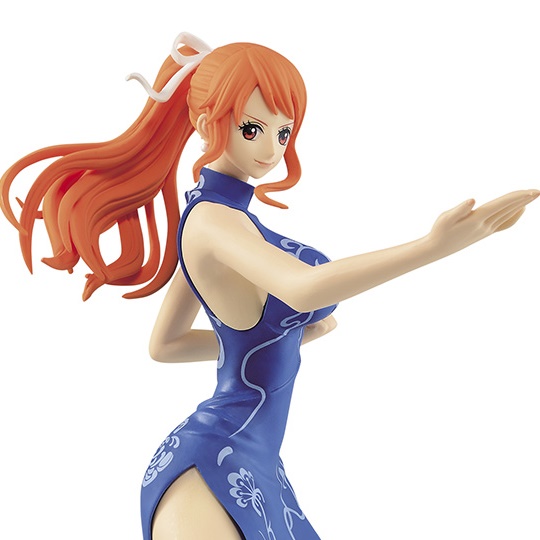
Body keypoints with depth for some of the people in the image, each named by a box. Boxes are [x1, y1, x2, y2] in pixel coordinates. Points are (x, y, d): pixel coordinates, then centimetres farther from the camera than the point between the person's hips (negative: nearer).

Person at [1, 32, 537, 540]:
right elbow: (303, 287, -39)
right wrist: (433, 246, -42)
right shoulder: (213, 218, -18)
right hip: (215, 469, -10)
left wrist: (269, 338, 11)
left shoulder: (211, 214, 10)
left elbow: (163, 344, 17)